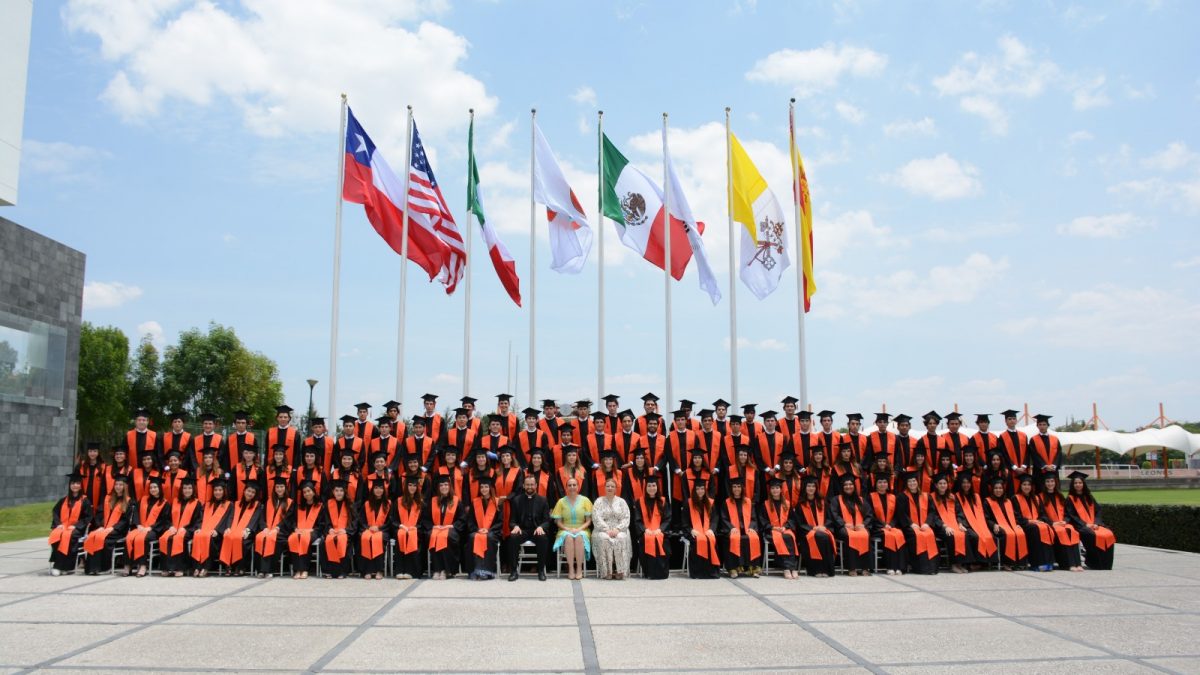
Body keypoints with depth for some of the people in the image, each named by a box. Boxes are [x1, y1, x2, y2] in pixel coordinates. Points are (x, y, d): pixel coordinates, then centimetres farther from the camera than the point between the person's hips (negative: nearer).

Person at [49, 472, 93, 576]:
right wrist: (58, 524, -6)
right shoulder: (63, 500, 17)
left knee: (67, 536, -35)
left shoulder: (85, 501, 4)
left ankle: (58, 566, -31)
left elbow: (88, 517, -1)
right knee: (56, 535, -31)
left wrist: (75, 525, -13)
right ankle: (55, 562, -28)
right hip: (62, 526, 3)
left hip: (76, 529, -3)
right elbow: (55, 512, 13)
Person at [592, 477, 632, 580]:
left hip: (619, 530, 1)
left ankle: (620, 571, -32)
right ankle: (606, 571, -33)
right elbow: (597, 518, -2)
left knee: (621, 538, -33)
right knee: (604, 539, -34)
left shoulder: (621, 501, 13)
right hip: (603, 530, -1)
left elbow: (626, 518, 3)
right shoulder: (599, 501, 10)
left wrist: (617, 529, -14)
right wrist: (607, 530, -16)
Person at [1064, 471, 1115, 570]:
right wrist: (1085, 524, -15)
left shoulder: (1089, 497, 18)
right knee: (1093, 535, -34)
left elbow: (1097, 511, 11)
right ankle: (1094, 564, -22)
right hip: (1080, 526, -5)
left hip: (1093, 525, 5)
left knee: (1109, 535, -22)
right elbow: (1071, 516, -5)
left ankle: (1105, 564, -14)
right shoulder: (1070, 498, 3)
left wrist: (1096, 523, -8)